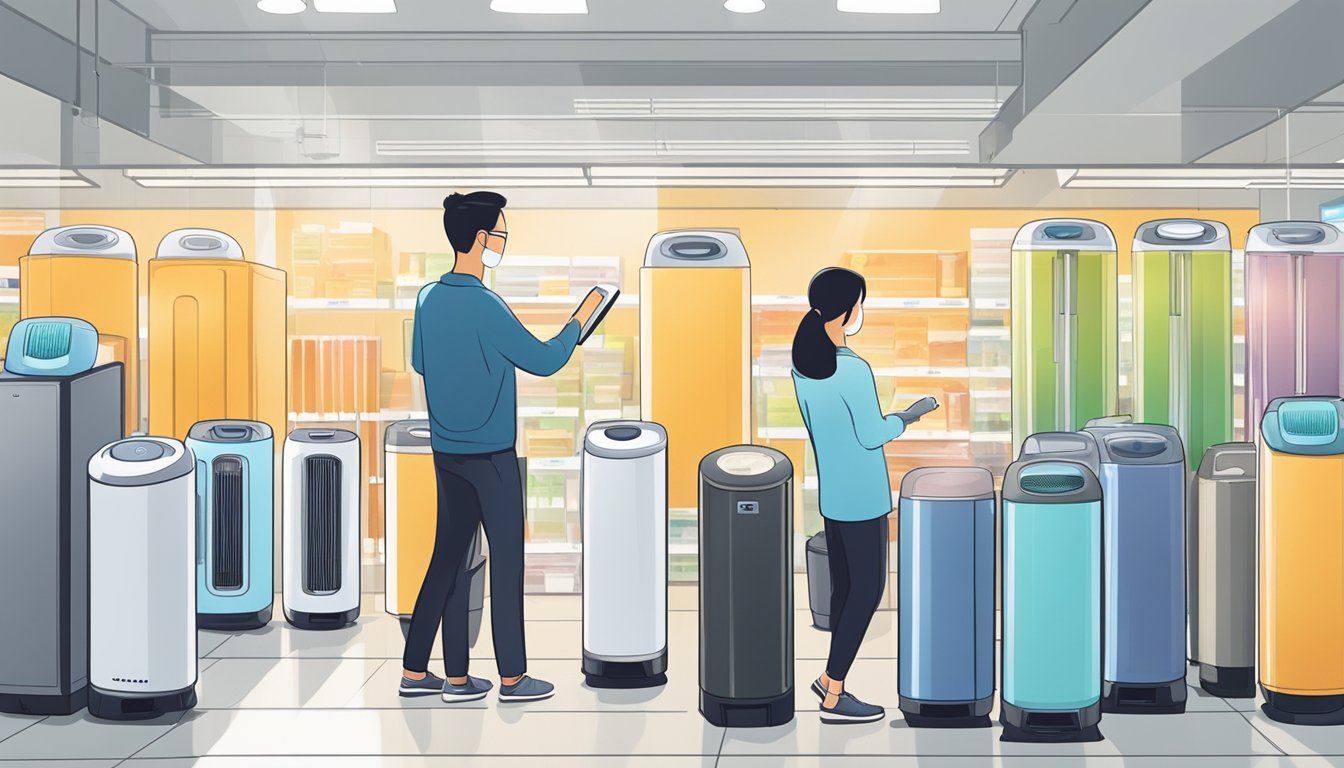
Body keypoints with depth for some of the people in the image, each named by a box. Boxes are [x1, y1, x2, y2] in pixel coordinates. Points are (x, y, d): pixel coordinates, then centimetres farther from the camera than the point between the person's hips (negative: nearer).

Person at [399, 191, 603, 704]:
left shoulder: (429, 298, 4)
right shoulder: (485, 306, -19)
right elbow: (543, 361, -14)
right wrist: (579, 320, 1)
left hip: (446, 449, 8)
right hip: (490, 453, -7)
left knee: (449, 556, 13)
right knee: (506, 559, 3)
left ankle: (416, 672, 17)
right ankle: (512, 677, 11)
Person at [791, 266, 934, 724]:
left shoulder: (803, 364, 1)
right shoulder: (853, 370, -24)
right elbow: (873, 436, -17)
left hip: (831, 492, 8)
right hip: (861, 496, -8)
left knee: (847, 585, 17)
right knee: (867, 589, 2)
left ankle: (832, 678, 23)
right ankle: (833, 697, 6)